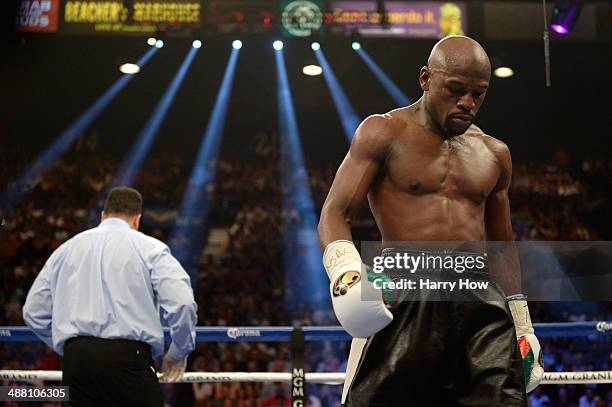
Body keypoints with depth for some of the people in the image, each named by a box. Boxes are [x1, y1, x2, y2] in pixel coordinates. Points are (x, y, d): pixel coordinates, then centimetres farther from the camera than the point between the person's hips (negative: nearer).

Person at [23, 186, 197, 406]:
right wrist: (178, 354, 8)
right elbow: (183, 303, -8)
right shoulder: (148, 247, 5)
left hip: (75, 357, 4)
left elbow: (33, 311, 18)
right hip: (128, 355, -4)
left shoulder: (66, 248, 18)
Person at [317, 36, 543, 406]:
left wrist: (523, 324, 22)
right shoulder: (383, 133, 5)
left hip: (481, 299, 4)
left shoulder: (495, 154, 19)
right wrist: (346, 271, -25)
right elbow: (334, 215, -4)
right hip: (404, 296, -4)